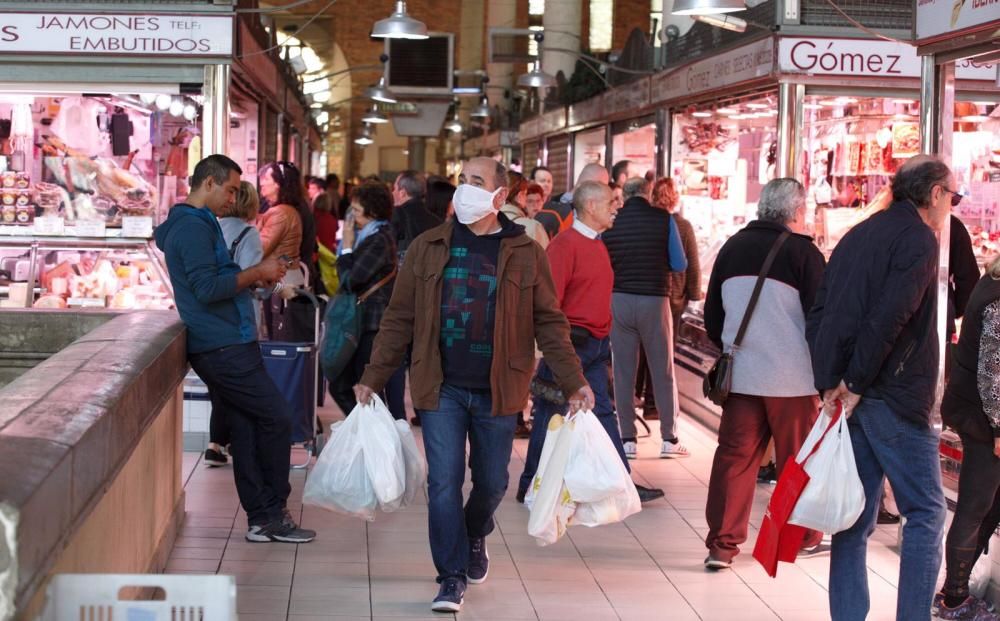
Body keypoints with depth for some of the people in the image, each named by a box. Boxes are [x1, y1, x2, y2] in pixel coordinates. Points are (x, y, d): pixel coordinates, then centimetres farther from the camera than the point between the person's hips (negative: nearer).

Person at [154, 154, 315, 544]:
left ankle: (260, 519, 13)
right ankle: (273, 514, 3)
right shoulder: (194, 228, -13)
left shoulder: (194, 224, 20)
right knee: (277, 419, -5)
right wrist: (257, 272, -13)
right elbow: (208, 289, -22)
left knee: (244, 429, 10)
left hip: (219, 347, 11)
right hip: (225, 348, -11)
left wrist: (255, 278, 12)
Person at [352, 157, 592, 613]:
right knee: (444, 483, -4)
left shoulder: (525, 254, 0)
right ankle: (452, 577, 7)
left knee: (491, 481, 14)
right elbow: (400, 319, 5)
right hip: (441, 388, 0)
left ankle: (474, 539, 44)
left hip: (497, 391, 0)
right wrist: (373, 378, 1)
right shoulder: (427, 248, 3)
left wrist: (574, 383, -7)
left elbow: (549, 323, 1)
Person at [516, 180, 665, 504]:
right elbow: (549, 299, -18)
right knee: (551, 416, 1)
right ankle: (531, 486, 12)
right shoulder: (565, 244, -14)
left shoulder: (597, 245, 14)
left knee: (603, 412, 10)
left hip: (595, 344, 9)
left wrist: (604, 339, 18)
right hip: (570, 342, -9)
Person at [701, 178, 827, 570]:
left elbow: (712, 316, 12)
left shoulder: (733, 248, 5)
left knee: (734, 455, 6)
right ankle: (804, 538, 23)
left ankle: (722, 544, 4)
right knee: (798, 459, 10)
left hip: (740, 374, 4)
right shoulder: (803, 252, -10)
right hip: (792, 377, -4)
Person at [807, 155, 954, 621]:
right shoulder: (918, 238, -8)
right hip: (896, 397, -7)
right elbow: (890, 317, -19)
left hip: (845, 393, 8)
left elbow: (818, 315, 12)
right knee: (925, 511, 2)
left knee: (855, 516, 10)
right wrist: (856, 383, -13)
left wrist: (830, 384, 6)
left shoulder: (857, 237, 17)